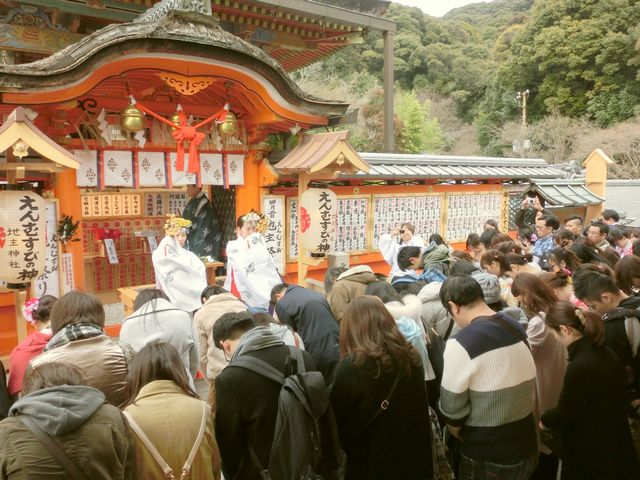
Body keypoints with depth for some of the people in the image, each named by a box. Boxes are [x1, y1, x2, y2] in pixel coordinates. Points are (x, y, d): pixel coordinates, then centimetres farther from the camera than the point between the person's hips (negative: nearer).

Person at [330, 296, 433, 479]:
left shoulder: (351, 366, -22)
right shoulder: (411, 358, -7)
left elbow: (339, 420, -9)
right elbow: (421, 413, 5)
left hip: (371, 463, -4)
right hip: (414, 458, 5)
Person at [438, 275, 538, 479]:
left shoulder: (461, 344, -24)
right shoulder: (517, 328, 0)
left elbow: (452, 412, -16)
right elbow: (529, 390, 10)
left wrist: (468, 437, 4)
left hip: (487, 460, -6)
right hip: (526, 448, 7)